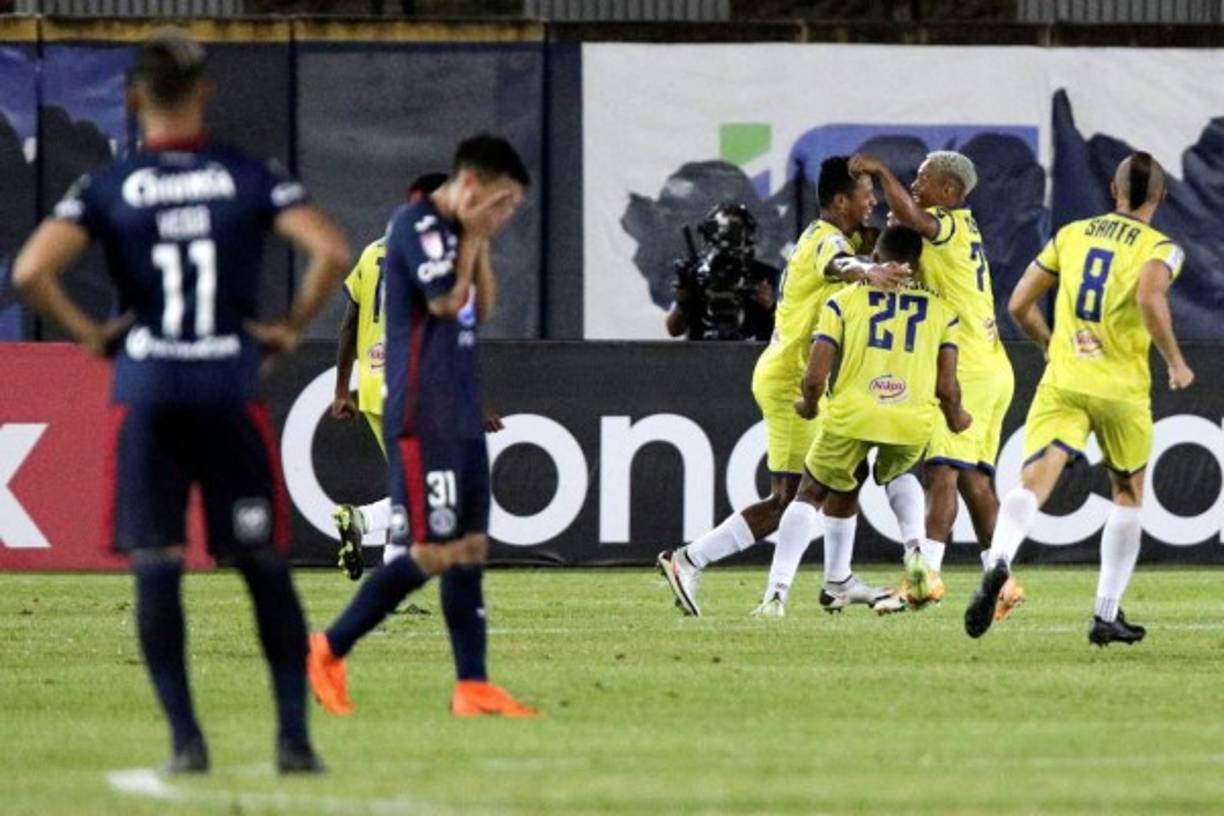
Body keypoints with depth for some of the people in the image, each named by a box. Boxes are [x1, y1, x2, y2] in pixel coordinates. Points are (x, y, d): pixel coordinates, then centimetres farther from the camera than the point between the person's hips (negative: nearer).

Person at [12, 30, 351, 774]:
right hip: (232, 396, 0)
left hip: (145, 394, 0)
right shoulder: (251, 179, 1)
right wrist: (292, 327, 2)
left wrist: (88, 334, 1)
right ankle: (295, 738, 3)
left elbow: (31, 271, -12)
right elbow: (332, 252, -11)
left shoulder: (108, 189, 1)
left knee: (156, 572, 4)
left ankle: (186, 739, -1)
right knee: (267, 570, 6)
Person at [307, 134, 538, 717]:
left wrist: (479, 244, 5)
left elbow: (482, 307, 16)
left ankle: (473, 687, 4)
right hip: (423, 420, -10)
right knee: (432, 553, -11)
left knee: (469, 547, 5)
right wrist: (472, 238, -9)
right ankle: (329, 650, -1)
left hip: (461, 417, 10)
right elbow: (446, 300, -18)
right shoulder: (417, 225, -12)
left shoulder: (456, 231, 15)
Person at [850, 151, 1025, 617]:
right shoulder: (961, 228, 17)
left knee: (943, 470, -15)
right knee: (974, 479, 11)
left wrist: (880, 170, -23)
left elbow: (910, 217, -31)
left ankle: (927, 574, -23)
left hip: (969, 371, -10)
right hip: (992, 370, 10)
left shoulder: (952, 225, -11)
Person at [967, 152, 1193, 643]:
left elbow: (1019, 305, 13)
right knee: (1128, 495, 19)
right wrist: (1175, 363, -10)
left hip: (1061, 382, 2)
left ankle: (998, 564, -43)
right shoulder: (1161, 248, -1)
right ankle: (1107, 616, 19)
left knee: (1033, 485, -12)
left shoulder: (1072, 234, 12)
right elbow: (1149, 297, -23)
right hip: (1122, 390, -2)